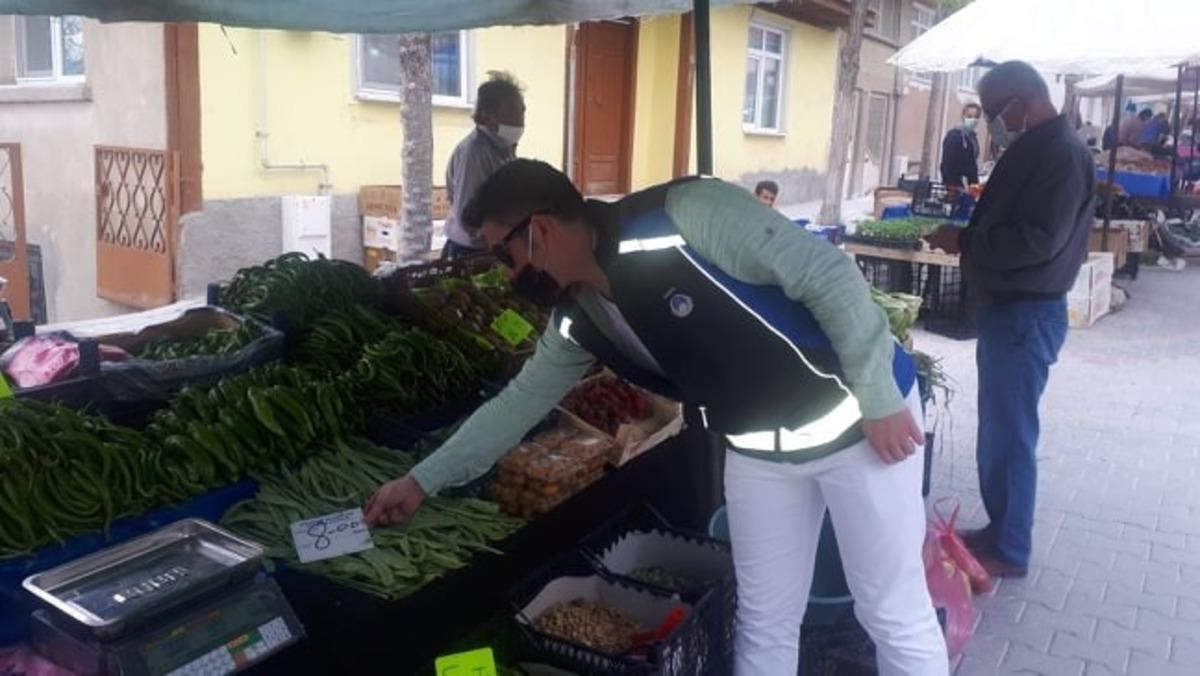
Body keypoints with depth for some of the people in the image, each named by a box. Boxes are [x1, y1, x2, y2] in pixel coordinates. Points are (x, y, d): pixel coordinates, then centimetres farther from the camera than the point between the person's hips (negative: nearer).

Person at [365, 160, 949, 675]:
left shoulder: (682, 216, -27)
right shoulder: (577, 319, -3)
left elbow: (827, 273, -25)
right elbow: (520, 402, 9)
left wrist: (878, 397, -22)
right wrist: (422, 480, 12)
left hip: (856, 415, -6)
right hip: (758, 449, 6)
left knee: (893, 613, 8)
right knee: (764, 621, 14)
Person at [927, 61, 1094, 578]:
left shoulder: (1062, 153, -17)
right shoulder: (1033, 149, 14)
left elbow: (1039, 240, -25)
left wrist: (964, 241, -18)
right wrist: (967, 228, 5)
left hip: (1027, 313, -10)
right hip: (1008, 306, 10)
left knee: (1010, 433, -2)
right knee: (1000, 428, 16)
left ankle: (1009, 551, 10)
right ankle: (999, 530, 29)